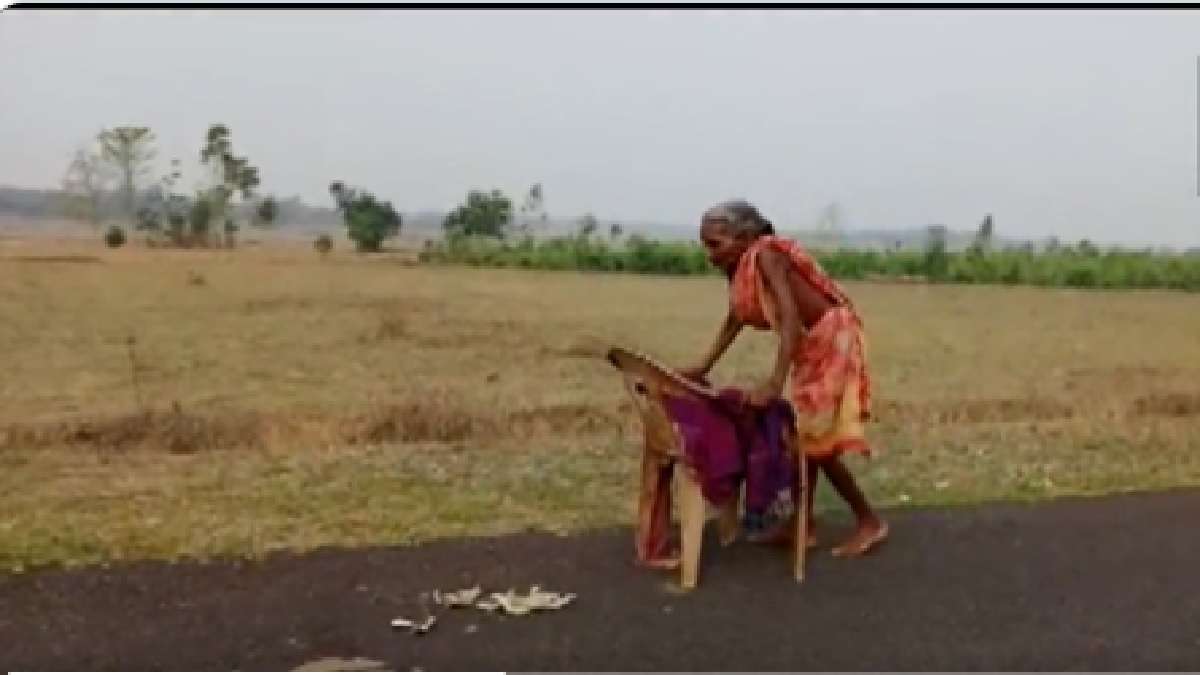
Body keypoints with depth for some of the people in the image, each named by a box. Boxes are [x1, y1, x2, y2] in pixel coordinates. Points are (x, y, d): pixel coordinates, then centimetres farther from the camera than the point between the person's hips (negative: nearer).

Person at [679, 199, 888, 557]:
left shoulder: (766, 255, -25)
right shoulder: (742, 268, 2)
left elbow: (791, 315, -35)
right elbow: (734, 320, 12)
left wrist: (776, 381, -43)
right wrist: (703, 368, 8)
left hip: (832, 340, -9)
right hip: (811, 346, 9)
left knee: (818, 440, -5)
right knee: (804, 436, 12)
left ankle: (870, 522, 7)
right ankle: (804, 525, 21)